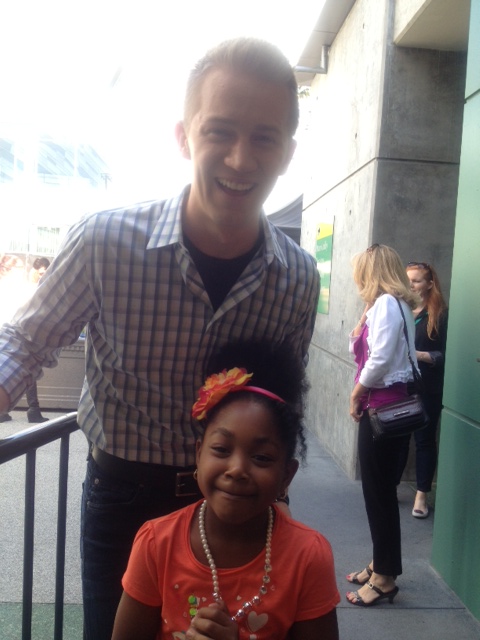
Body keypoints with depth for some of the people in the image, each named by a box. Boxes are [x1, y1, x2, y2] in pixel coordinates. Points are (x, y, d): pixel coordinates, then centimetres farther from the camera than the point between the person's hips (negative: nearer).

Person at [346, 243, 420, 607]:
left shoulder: (386, 303, -14)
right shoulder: (390, 304, 17)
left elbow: (381, 360, -23)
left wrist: (357, 393, -11)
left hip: (383, 405, -10)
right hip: (384, 404, 10)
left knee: (380, 491, 0)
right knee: (379, 489, 17)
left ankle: (385, 578, 14)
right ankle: (381, 566, 30)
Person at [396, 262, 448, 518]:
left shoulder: (440, 314, -3)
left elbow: (446, 354, -6)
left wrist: (420, 355, -19)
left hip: (427, 389, -2)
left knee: (424, 440, 8)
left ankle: (422, 495, 19)